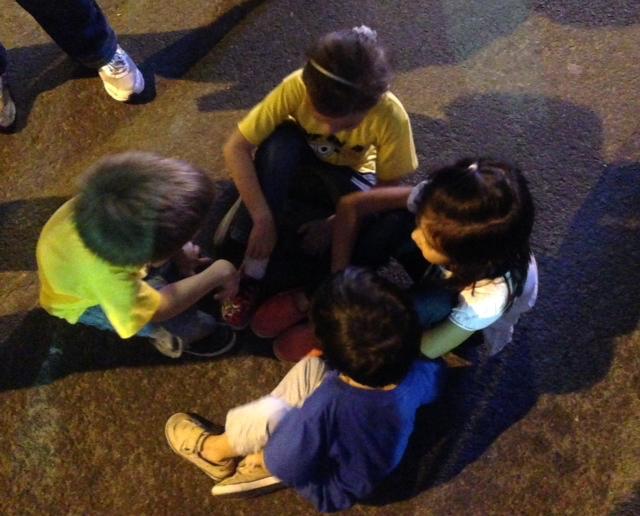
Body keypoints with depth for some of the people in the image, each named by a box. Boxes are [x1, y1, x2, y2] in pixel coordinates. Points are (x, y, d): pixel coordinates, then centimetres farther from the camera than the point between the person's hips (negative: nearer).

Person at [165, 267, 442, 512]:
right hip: (375, 462, 6)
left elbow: (285, 468, -26)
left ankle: (215, 451, 16)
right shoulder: (416, 374, -26)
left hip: (332, 488, -5)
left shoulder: (326, 407, -43)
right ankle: (264, 456, 16)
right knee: (310, 369, 0)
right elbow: (433, 381, 2)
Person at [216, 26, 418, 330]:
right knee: (279, 141, -35)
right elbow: (236, 149, -30)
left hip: (348, 178, 0)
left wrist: (333, 224, -30)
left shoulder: (390, 116, -32)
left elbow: (387, 186, -19)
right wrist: (263, 218, -37)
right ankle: (252, 270, -29)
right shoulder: (297, 87, -33)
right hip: (296, 166, 1)